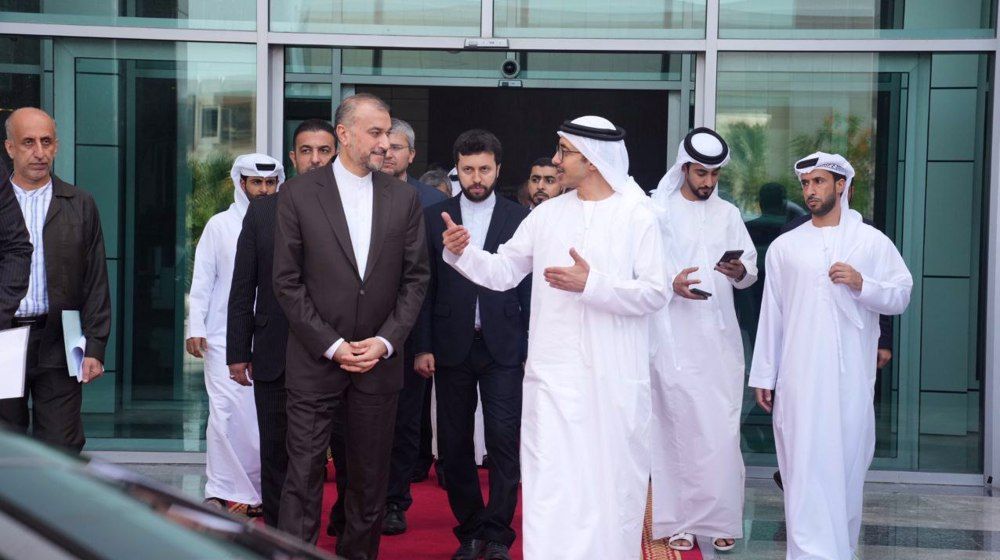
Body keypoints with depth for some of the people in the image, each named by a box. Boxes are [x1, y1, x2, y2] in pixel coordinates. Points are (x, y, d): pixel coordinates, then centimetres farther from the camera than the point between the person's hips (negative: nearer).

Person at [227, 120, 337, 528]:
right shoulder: (262, 211, 6)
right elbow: (243, 288, 7)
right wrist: (238, 352, 4)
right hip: (276, 355, 2)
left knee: (350, 452, 6)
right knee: (276, 455, 9)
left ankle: (348, 523, 30)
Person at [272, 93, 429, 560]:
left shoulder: (404, 198, 5)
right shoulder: (299, 194, -3)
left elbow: (415, 277, 6)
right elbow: (287, 281, -4)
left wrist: (386, 341, -6)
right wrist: (332, 345, -9)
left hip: (379, 360, 3)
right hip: (315, 360, -2)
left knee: (371, 478, 10)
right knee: (304, 476, -2)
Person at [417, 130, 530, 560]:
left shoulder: (520, 218, 2)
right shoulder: (434, 217, 6)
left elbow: (529, 287, 1)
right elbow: (425, 286, 5)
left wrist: (532, 348, -3)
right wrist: (423, 346, -1)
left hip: (503, 347, -2)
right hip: (451, 346, 2)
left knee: (504, 440, -6)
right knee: (456, 444, 7)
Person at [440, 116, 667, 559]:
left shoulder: (636, 217, -3)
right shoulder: (547, 214, 9)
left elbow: (655, 293, -10)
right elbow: (503, 271, 11)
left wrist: (591, 284, -18)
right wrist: (463, 253, -6)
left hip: (613, 378, -2)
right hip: (554, 375, 3)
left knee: (613, 483, 8)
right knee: (551, 487, 0)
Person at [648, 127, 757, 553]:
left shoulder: (728, 214, 12)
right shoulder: (658, 211, 0)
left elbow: (751, 269, 11)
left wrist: (740, 271, -11)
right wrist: (671, 284, -20)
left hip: (720, 336, 3)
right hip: (674, 336, -3)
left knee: (722, 431, 2)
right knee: (678, 428, -1)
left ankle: (719, 517, 11)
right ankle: (677, 519, 6)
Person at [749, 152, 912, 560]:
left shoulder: (873, 242, 5)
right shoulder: (784, 246, 9)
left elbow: (901, 296, 5)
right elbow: (771, 314, 9)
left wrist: (862, 284, -14)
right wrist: (763, 375, 8)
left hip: (851, 377, 0)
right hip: (799, 377, 0)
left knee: (848, 464, 6)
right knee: (805, 466, -5)